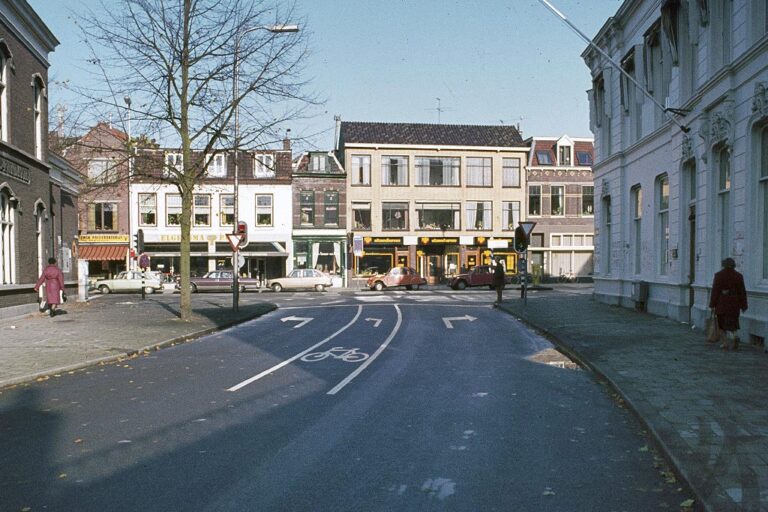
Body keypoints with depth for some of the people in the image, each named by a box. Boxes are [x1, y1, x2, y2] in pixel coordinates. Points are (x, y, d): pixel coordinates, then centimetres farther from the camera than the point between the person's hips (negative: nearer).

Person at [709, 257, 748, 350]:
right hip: (734, 304, 1)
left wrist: (712, 305, -2)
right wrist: (743, 305, 9)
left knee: (722, 325, 11)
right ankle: (733, 337, -17)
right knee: (731, 324, 8)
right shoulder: (738, 276, 1)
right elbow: (742, 292, 3)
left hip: (721, 304, -1)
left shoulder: (718, 275, -4)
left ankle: (725, 343, 14)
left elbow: (715, 291, -6)